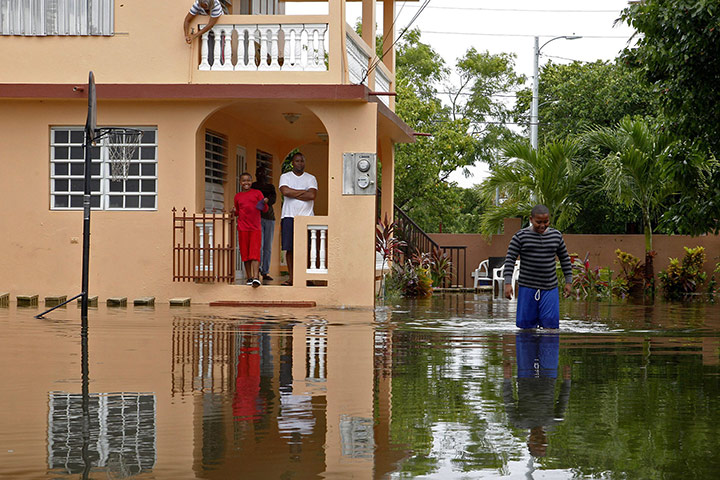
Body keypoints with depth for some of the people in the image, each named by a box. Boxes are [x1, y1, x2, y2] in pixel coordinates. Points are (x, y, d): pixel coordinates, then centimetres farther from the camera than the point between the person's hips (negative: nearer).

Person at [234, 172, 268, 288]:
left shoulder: (257, 193, 4)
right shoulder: (237, 196, 12)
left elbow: (265, 209, 3)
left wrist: (265, 203, -18)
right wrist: (234, 212, 2)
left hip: (255, 228, -3)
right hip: (242, 229, 3)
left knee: (255, 252, -12)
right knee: (245, 254, 5)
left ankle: (255, 277, -21)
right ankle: (249, 277, 12)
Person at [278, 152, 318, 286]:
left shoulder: (311, 178, 11)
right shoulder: (285, 177, 10)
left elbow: (312, 195, -7)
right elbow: (285, 191, -10)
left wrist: (293, 194, -6)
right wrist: (304, 192, -6)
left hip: (306, 216, 0)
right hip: (289, 216, 0)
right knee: (289, 248, -4)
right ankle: (291, 277, 1)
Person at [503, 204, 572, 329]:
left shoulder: (556, 236, 5)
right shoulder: (520, 237, -5)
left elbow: (565, 259, 15)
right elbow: (510, 260, -7)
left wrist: (568, 282, 11)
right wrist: (508, 284, -15)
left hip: (550, 288, 2)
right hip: (527, 287, -2)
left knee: (550, 323, -9)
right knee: (526, 324, -1)